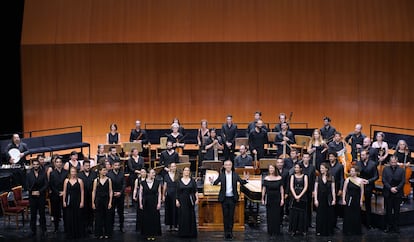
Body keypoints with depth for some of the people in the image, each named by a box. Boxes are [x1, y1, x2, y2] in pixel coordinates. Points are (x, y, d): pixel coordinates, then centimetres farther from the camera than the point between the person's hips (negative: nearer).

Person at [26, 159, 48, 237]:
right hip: (32, 197, 1)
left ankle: (44, 230, 9)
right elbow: (27, 186, 3)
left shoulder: (43, 174, 2)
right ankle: (33, 230, 12)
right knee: (33, 214, 5)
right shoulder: (29, 174, 5)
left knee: (42, 213, 2)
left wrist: (39, 191, -12)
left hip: (41, 196, -1)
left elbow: (46, 185, -2)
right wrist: (32, 192, -11)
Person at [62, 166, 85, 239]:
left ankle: (78, 234, 12)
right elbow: (64, 191, 7)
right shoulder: (66, 180, 5)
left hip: (77, 201, -2)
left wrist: (82, 202, -6)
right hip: (69, 201, 2)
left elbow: (82, 192, -1)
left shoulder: (79, 181, -1)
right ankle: (70, 234, 14)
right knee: (69, 218, 4)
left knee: (78, 217, 2)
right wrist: (64, 201, 2)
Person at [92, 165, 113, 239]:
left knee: (107, 217, 3)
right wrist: (93, 203, -1)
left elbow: (110, 191, -1)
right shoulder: (96, 180, 1)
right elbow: (94, 192, 2)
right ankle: (99, 233, 15)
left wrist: (110, 202, -6)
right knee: (98, 217, 5)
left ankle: (107, 233, 14)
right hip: (98, 200, 0)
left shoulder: (108, 180, 0)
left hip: (106, 200, 0)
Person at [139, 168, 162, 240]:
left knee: (155, 219, 2)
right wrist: (140, 203, -2)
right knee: (146, 219, 4)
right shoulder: (143, 183, -2)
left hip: (154, 202, 0)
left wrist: (159, 203, -6)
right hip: (146, 203, 0)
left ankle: (153, 234, 13)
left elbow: (159, 193, 0)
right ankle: (148, 234, 15)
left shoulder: (157, 182, -1)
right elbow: (140, 193, 1)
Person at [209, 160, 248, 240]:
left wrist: (245, 179, -24)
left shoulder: (235, 175, 0)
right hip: (224, 198, 0)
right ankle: (226, 232, 14)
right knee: (225, 215, 5)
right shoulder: (221, 175, -1)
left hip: (232, 198, 0)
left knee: (231, 215, 5)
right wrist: (212, 182, -28)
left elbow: (242, 182, -3)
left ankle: (230, 231, 14)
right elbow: (216, 182, -7)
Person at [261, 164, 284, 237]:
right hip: (269, 198, 1)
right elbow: (263, 189, 4)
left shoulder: (279, 178, -1)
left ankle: (276, 231, 11)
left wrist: (282, 199, -3)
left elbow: (281, 189, 1)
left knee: (277, 215, 1)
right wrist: (262, 199, 2)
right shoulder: (266, 178, 0)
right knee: (269, 215, 4)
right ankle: (270, 231, 13)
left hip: (277, 199, -1)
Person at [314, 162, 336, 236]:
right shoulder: (318, 178, 3)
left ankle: (328, 231, 13)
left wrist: (334, 199, -3)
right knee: (320, 215, 3)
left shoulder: (331, 178, 1)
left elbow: (333, 189, 2)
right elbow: (315, 189, 1)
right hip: (320, 198, 1)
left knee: (329, 215, 4)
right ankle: (320, 231, 11)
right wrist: (315, 199, -5)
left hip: (328, 199, -1)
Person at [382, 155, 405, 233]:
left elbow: (403, 181, -1)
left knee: (397, 211, 5)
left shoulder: (401, 170, 3)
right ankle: (388, 226, 12)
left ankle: (396, 227, 12)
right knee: (388, 211, 5)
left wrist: (397, 188, -13)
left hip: (398, 194, 0)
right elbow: (384, 180, -2)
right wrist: (390, 188, -13)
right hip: (388, 194, 0)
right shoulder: (385, 169, 4)